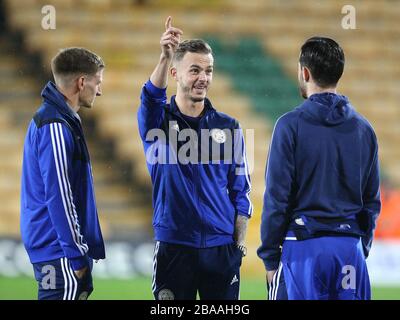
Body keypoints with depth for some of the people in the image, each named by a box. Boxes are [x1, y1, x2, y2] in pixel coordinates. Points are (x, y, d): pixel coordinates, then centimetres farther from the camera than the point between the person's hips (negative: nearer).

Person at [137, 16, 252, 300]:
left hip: (221, 247, 2)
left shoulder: (228, 128, 9)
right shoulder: (159, 121, 2)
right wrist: (165, 57, -41)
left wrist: (239, 244, 3)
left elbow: (241, 191, 11)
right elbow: (151, 98, -23)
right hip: (174, 247, -2)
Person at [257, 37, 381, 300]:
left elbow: (276, 198, -7)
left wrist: (270, 258, -1)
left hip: (304, 248, -4)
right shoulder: (364, 129, 8)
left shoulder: (291, 125, -6)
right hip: (351, 247, 4)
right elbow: (372, 201, 12)